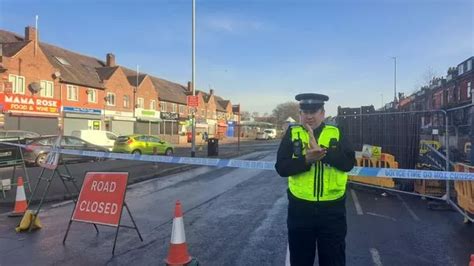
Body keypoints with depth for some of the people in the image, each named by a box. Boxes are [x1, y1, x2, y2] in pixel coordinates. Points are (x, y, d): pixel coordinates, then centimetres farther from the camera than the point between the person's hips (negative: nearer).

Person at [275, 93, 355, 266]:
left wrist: (321, 149, -24)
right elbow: (281, 167, -7)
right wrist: (306, 159, -23)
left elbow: (348, 162, -12)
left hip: (332, 208, 1)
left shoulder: (337, 134, 3)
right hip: (300, 207, 0)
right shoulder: (292, 133, 1)